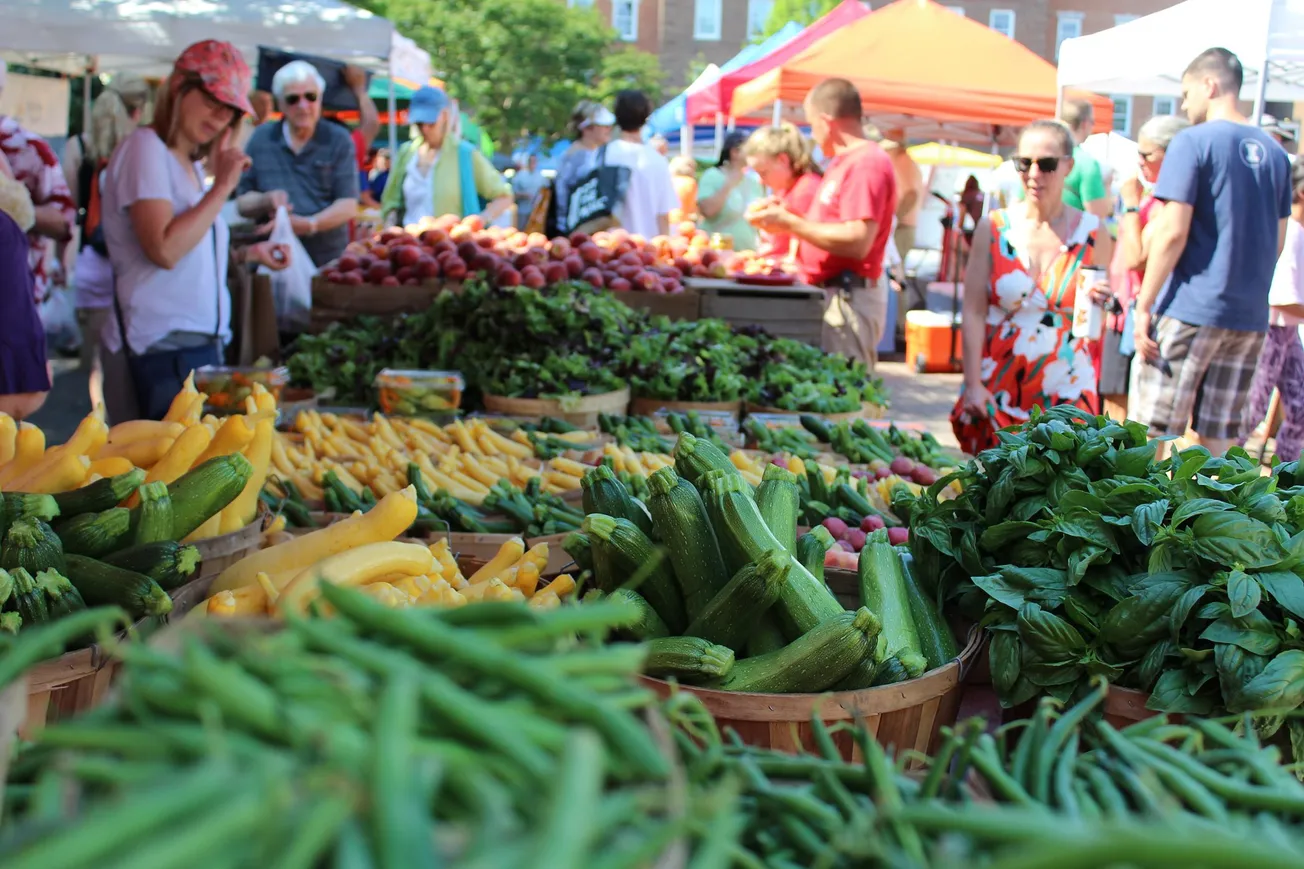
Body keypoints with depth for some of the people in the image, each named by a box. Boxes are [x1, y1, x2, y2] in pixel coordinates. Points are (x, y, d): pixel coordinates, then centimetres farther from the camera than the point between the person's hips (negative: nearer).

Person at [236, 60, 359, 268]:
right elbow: (242, 203, 10)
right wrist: (265, 202, -13)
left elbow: (348, 206, -5)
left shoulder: (338, 140, 2)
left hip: (329, 262, -1)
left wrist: (310, 224, -21)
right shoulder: (260, 139, 8)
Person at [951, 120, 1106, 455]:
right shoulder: (994, 228, 2)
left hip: (1066, 394, 0)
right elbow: (974, 311, 0)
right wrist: (972, 385, -5)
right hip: (998, 393, 0)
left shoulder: (1090, 231, 3)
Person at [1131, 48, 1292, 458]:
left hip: (1190, 308, -6)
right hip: (1250, 316, 6)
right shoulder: (1274, 152, 11)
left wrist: (1144, 305, -9)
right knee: (1220, 436, 10)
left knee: (1148, 431, 0)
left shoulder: (1193, 142, -7)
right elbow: (1277, 242, 16)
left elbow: (1172, 233, -13)